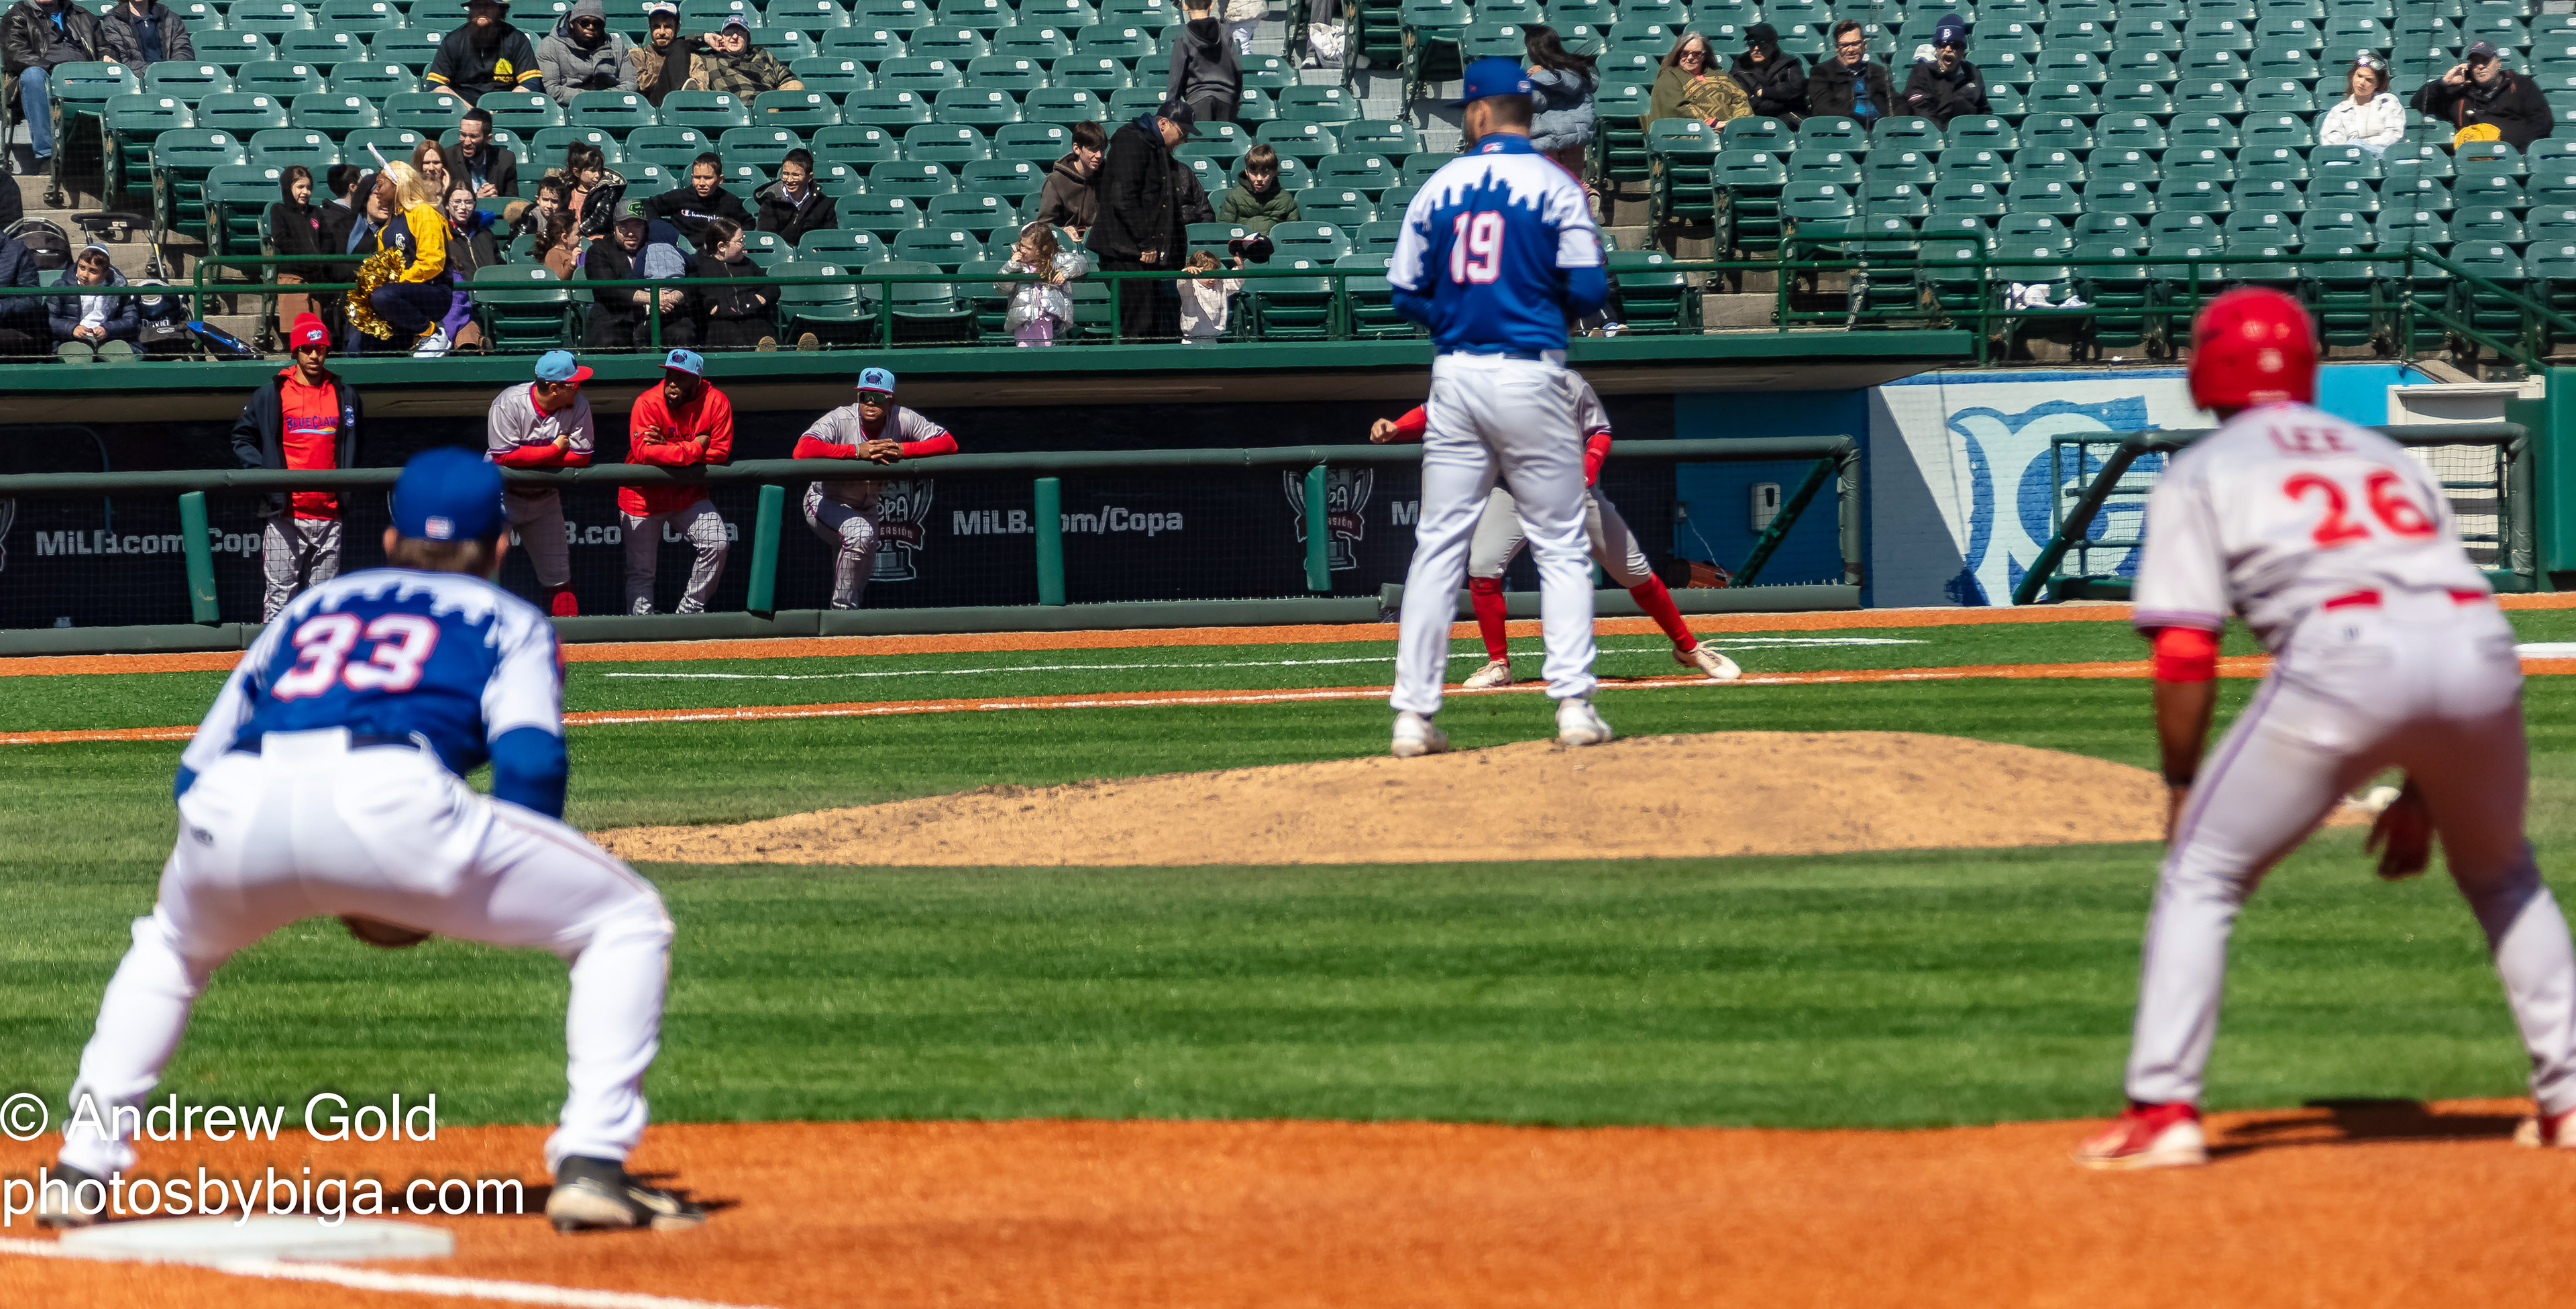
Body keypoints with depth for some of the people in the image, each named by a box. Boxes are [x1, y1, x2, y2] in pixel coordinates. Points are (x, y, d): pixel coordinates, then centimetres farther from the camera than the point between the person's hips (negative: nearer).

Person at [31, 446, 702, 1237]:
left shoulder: (309, 609, 37)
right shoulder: (507, 621, 26)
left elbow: (196, 770, 34)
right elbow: (531, 763, 6)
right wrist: (501, 892, 22)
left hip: (235, 813, 4)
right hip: (389, 799, -4)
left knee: (171, 948, 38)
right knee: (625, 921, 13)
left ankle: (81, 1170, 23)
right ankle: (590, 1165, -3)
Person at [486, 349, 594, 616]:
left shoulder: (578, 405, -11)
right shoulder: (509, 404, -21)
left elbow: (581, 456, -13)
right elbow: (504, 457, -26)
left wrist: (531, 456, -20)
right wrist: (554, 450, -22)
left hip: (544, 500, 4)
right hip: (502, 496, -4)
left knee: (559, 575, 7)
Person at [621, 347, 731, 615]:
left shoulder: (716, 403, -10)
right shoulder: (648, 403, -18)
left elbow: (720, 452, -15)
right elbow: (644, 452, -30)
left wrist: (669, 449, -21)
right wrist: (694, 449, -26)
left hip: (688, 493, 2)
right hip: (644, 495, -2)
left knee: (716, 543, -15)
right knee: (641, 571, 0)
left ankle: (690, 611, 1)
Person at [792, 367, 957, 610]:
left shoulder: (903, 420, -17)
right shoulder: (839, 420, -28)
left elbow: (949, 443, -20)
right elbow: (802, 450, -43)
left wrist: (902, 450, -34)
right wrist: (858, 451, -46)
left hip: (866, 507, 6)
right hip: (825, 503, -6)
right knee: (859, 533, -33)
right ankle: (842, 609, -21)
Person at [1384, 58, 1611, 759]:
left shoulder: (1438, 189, 5)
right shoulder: (1555, 187, -4)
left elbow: (1407, 295, 6)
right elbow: (1589, 290, -8)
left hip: (1454, 378, 3)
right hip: (1530, 377, -2)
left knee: (1438, 546, 6)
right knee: (1560, 545, 5)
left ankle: (1413, 714, 1)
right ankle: (1573, 705, -4)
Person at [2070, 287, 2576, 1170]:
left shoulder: (2202, 474, 18)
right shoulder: (2384, 454, 33)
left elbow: (2185, 651, 6)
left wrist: (2181, 786, 14)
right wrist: (2420, 789, 33)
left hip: (2344, 656, -5)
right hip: (2481, 651, 5)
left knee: (2201, 874, 9)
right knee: (2500, 872, 29)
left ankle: (2164, 1110, -1)